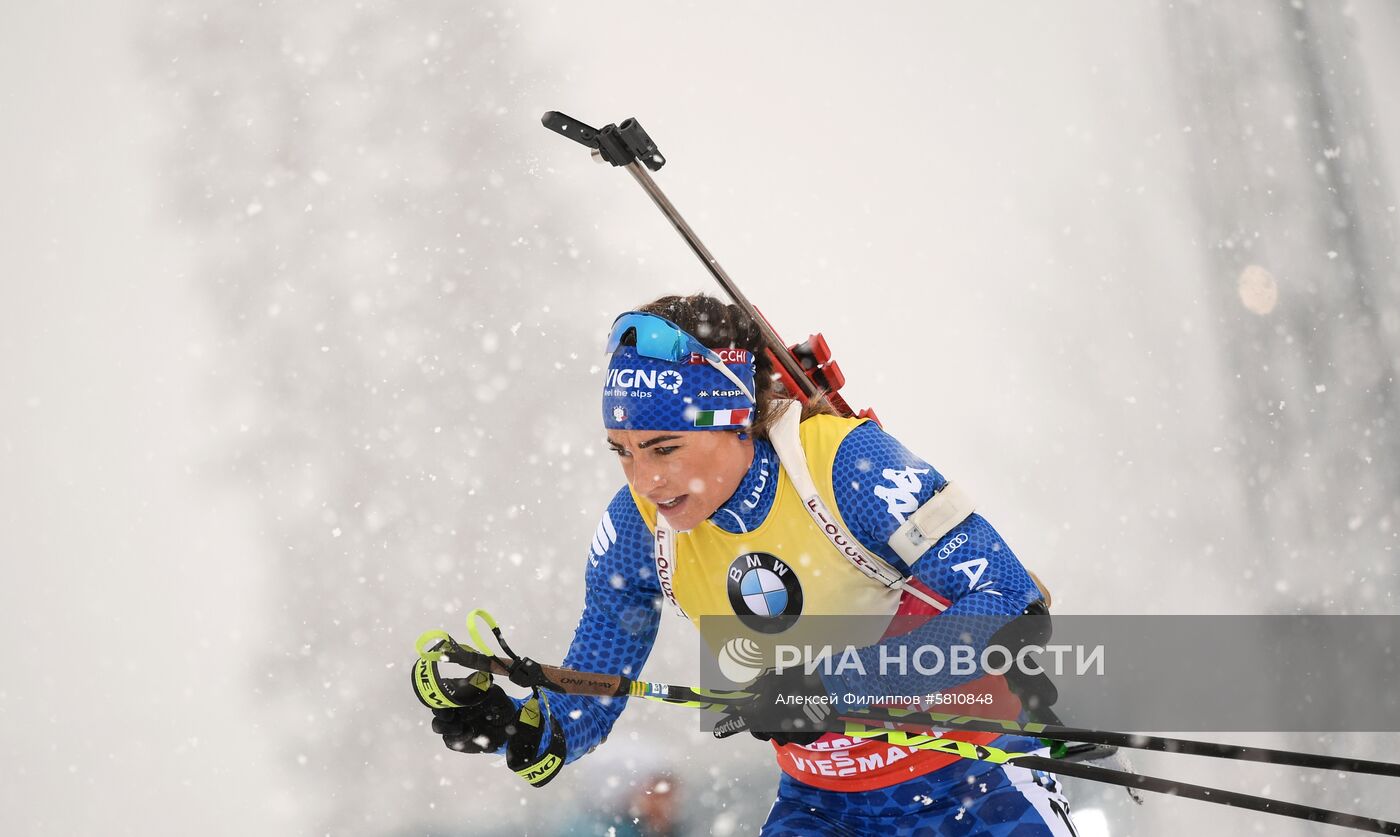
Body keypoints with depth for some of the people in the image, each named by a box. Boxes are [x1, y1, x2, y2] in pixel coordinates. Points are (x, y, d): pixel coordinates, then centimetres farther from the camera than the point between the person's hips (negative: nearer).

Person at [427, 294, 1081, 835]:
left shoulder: (840, 460, -21)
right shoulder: (639, 525, -8)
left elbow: (1011, 601, -24)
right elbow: (585, 704, -1)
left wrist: (838, 684, -32)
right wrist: (517, 726, -24)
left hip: (972, 781, -3)